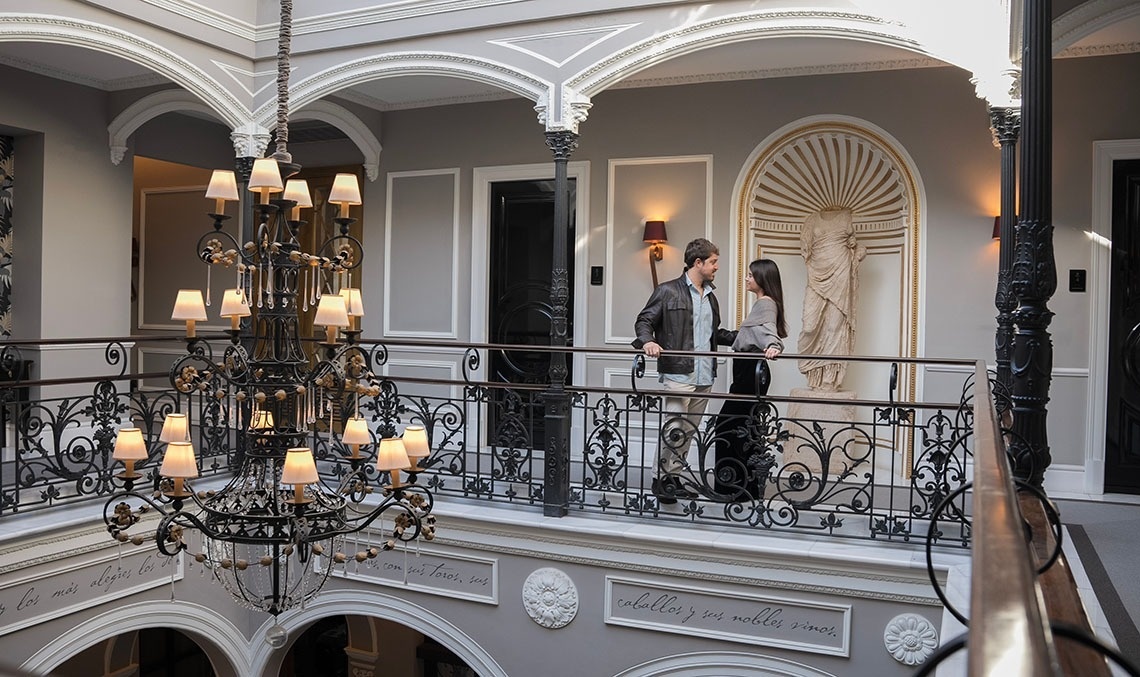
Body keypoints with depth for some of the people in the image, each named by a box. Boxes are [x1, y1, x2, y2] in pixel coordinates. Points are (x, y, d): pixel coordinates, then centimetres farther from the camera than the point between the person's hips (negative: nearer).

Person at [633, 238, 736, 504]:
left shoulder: (710, 296, 19)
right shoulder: (668, 291, -2)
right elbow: (644, 320, -3)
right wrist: (647, 341, -22)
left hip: (704, 376, 7)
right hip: (678, 373, -7)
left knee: (688, 431, 10)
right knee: (674, 428, -9)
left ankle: (674, 478, 18)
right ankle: (662, 479, 1)